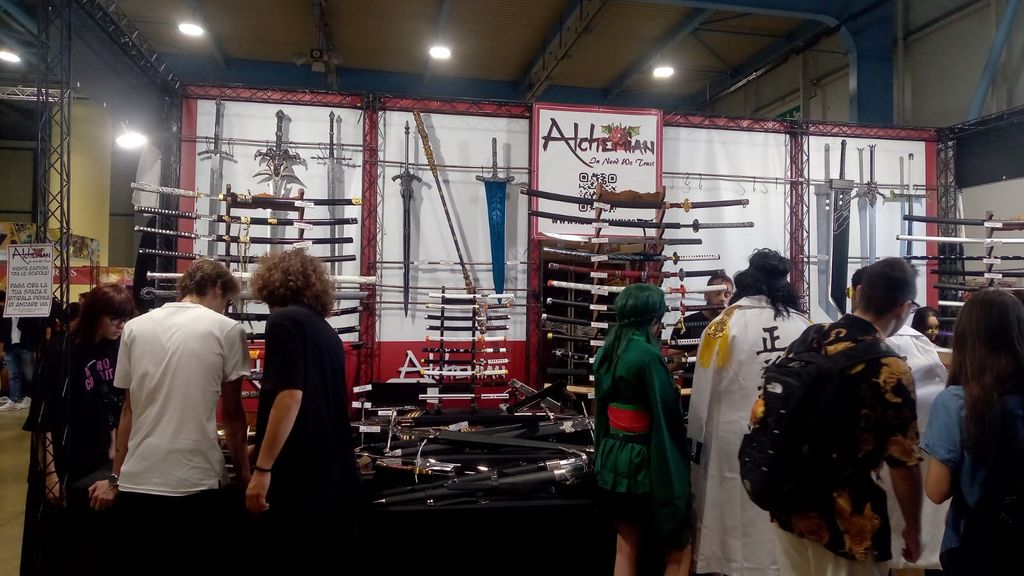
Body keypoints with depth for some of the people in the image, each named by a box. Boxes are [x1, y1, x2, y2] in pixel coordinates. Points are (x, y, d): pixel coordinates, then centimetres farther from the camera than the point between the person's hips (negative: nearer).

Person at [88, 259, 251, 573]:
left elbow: (128, 410, 13)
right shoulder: (228, 330, -3)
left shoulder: (135, 327, 7)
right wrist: (242, 469, 13)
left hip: (137, 483, 4)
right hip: (195, 483, -3)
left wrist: (116, 478, 19)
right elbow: (232, 413, 1)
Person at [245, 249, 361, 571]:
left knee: (294, 564, 0)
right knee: (324, 562, 14)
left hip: (300, 471, -8)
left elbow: (290, 397, -19)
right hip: (335, 467, 8)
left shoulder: (284, 321, -8)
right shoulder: (324, 329, 17)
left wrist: (262, 468, -17)